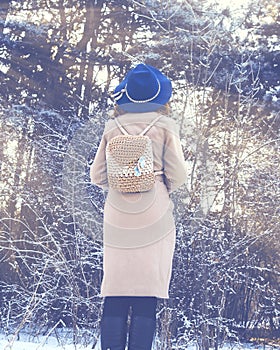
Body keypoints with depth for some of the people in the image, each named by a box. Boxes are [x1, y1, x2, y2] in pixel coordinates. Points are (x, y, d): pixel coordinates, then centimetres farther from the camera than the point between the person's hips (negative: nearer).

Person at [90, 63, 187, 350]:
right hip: (154, 216, -2)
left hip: (117, 216, 2)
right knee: (146, 294, -3)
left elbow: (97, 176, 6)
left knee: (114, 293, 3)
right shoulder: (164, 125, 1)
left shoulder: (113, 127, 7)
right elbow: (177, 174, -3)